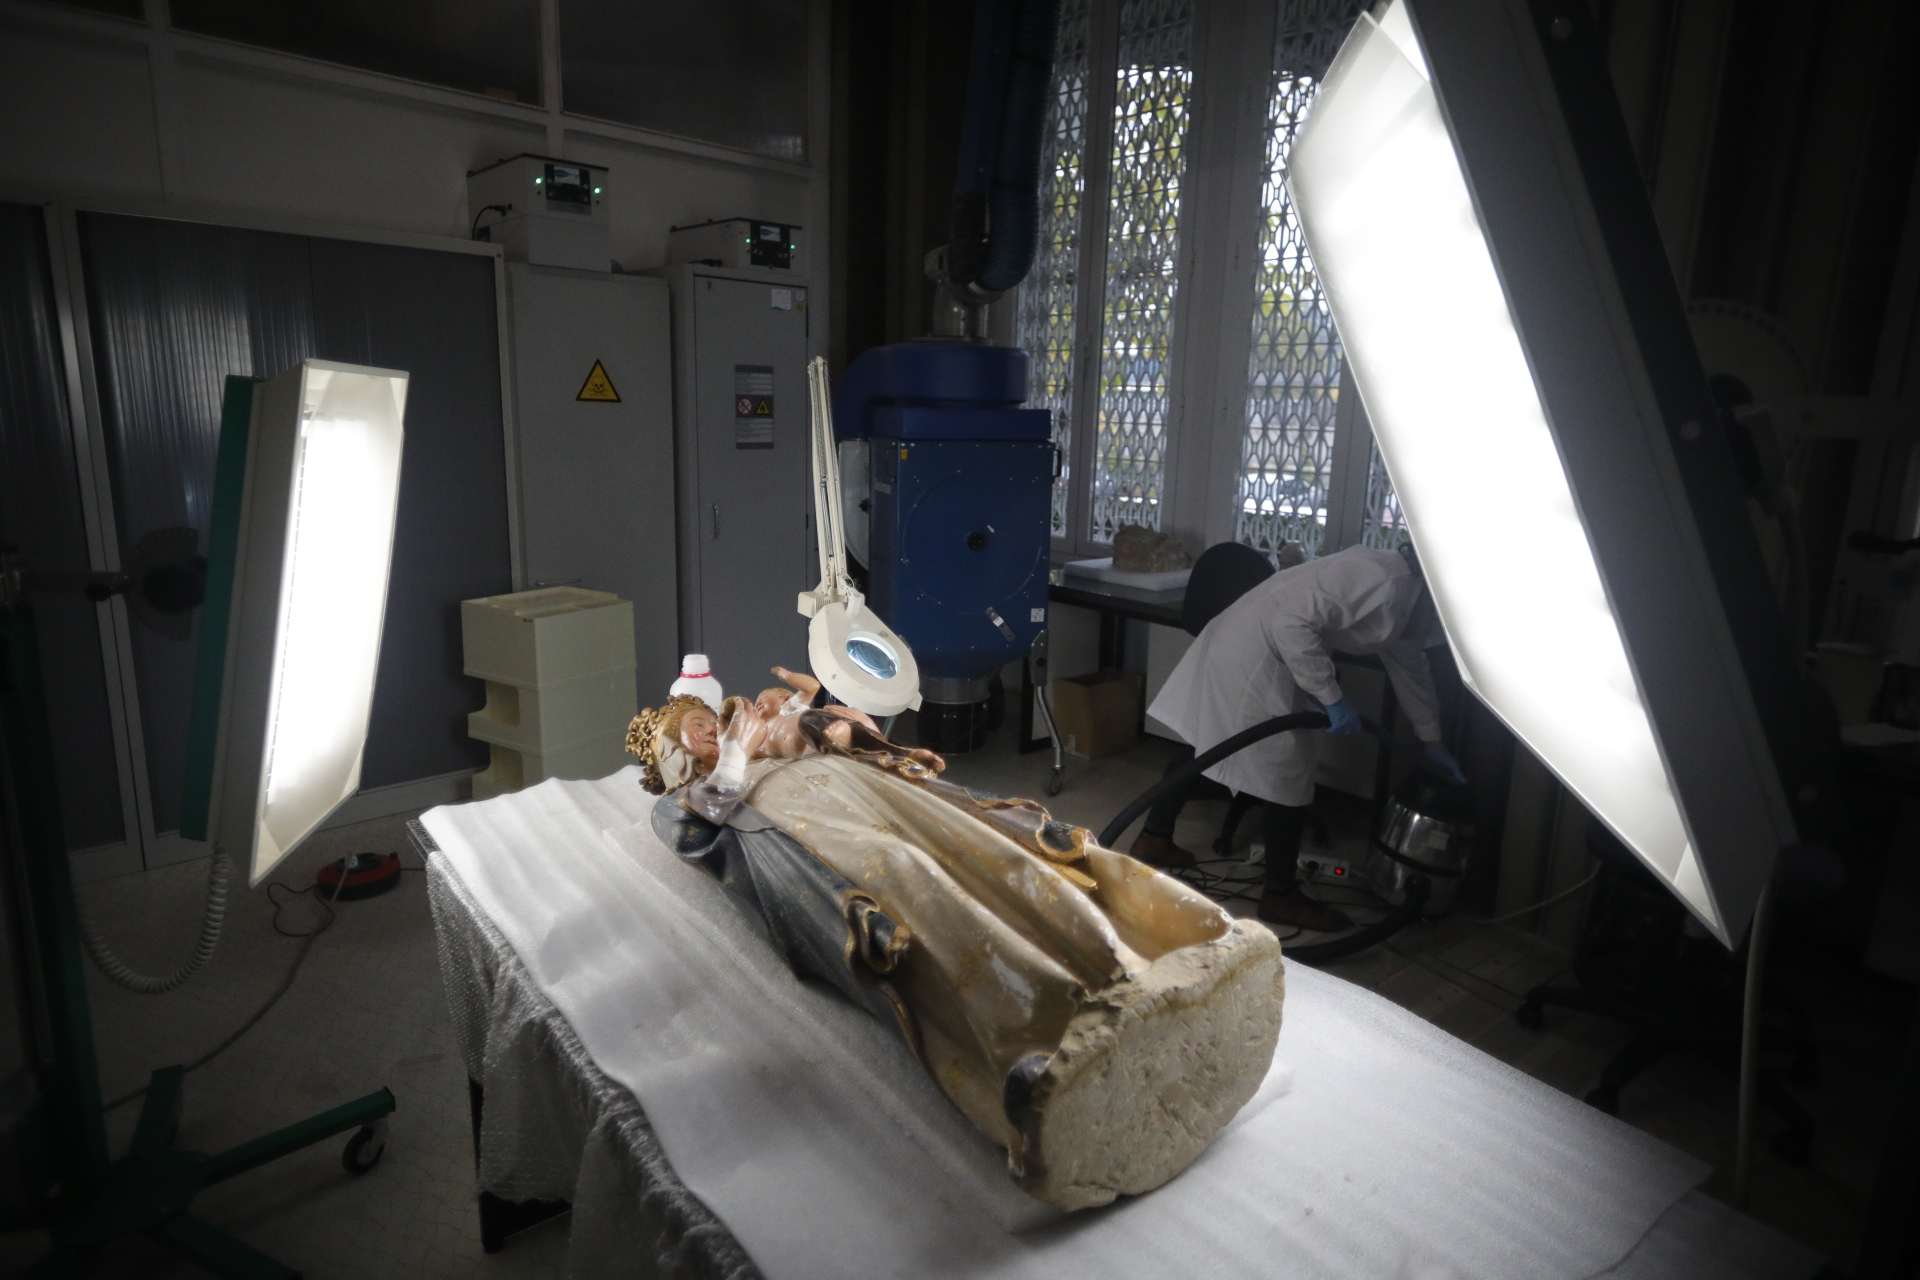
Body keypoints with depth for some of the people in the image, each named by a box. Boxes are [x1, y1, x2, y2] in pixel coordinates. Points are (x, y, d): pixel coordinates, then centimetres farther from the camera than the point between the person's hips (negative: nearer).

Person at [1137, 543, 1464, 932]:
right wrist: (1333, 697, -21)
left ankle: (1153, 839, 32)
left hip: (1241, 646, 10)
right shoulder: (1383, 581, -21)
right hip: (1254, 654, -10)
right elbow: (1293, 623, -28)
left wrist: (1433, 743, 29)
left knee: (1203, 745, 19)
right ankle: (1281, 896, 13)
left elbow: (1410, 666, 24)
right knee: (1286, 778, 0)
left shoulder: (1406, 597, 11)